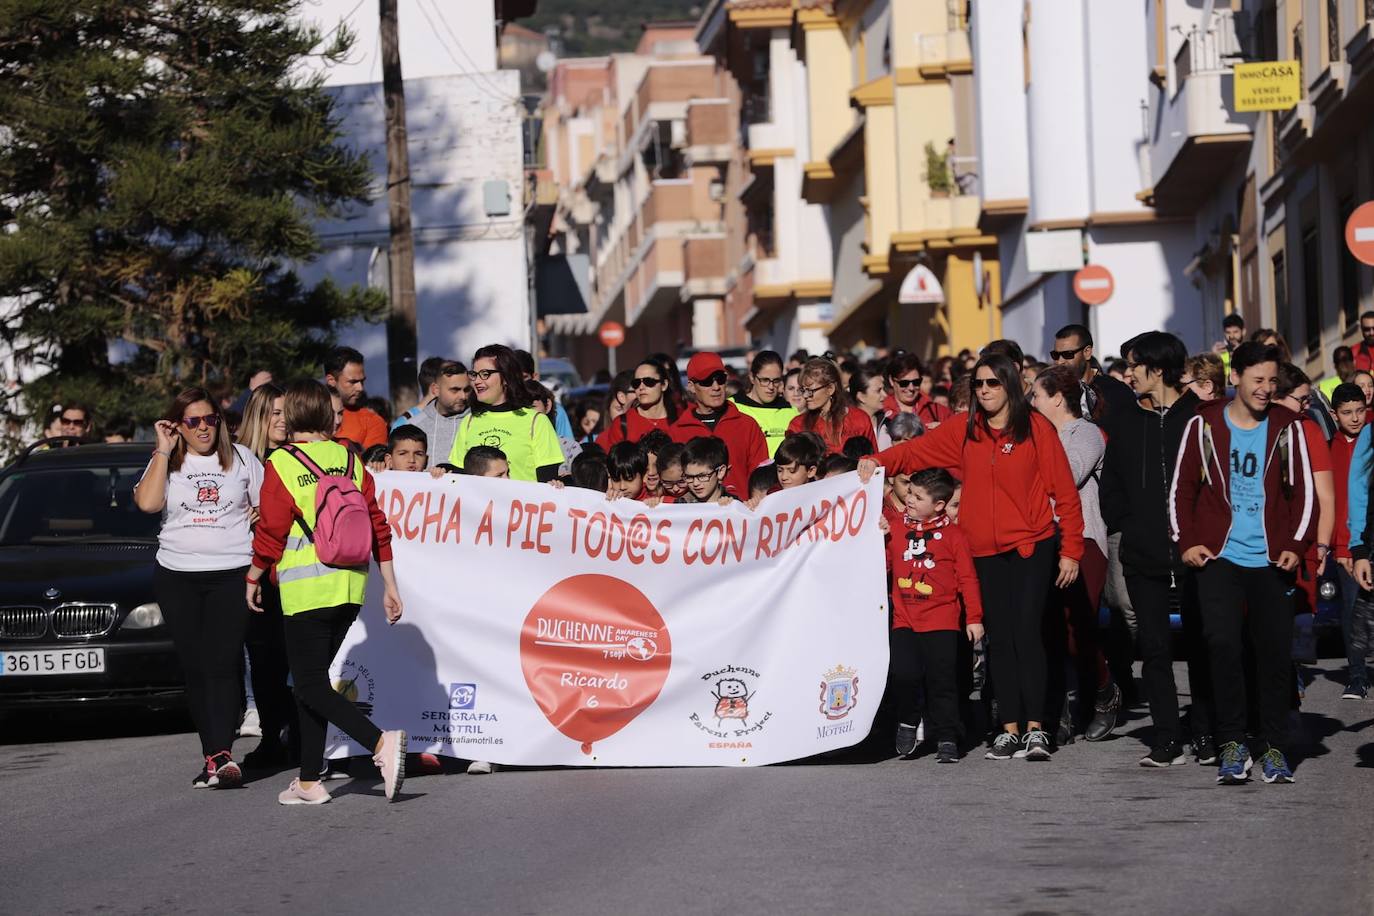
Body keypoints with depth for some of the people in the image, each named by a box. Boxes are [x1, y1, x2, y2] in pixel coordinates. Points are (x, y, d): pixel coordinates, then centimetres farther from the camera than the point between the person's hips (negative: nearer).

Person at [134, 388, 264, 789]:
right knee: (195, 667, 3)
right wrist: (164, 452, -9)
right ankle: (216, 755, 9)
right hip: (177, 575, 2)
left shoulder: (240, 458, 9)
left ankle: (221, 753, -23)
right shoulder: (167, 462, 8)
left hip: (232, 572, -2)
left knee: (221, 663, -14)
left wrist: (252, 520, -1)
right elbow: (147, 502, -11)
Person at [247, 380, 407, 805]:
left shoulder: (281, 465, -8)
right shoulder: (349, 460, 7)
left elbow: (270, 533, -7)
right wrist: (389, 586, 12)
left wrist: (253, 579, 8)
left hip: (306, 590, -6)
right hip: (350, 585, 6)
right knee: (312, 679, 16)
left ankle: (381, 742, -24)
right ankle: (310, 780, 14)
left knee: (310, 686, -3)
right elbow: (377, 526, 7)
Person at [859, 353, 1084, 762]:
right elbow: (919, 450, 0)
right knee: (1000, 639, 5)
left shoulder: (1036, 427, -3)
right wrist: (878, 462, -20)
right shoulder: (965, 432, 8)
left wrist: (1070, 550, -4)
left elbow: (1063, 489, -2)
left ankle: (1035, 729, -8)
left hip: (1032, 546, -4)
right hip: (987, 551, 4)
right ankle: (1010, 731, 8)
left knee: (1026, 633, -11)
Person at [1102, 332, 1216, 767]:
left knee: (1199, 644, 3)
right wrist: (1128, 526, 4)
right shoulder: (1128, 425, 12)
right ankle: (1167, 739, 6)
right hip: (1144, 555, 4)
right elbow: (1111, 488, 18)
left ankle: (1205, 736, 10)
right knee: (1155, 647, 2)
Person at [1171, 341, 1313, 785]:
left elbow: (1303, 491, 7)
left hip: (1272, 562, 1)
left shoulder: (1286, 427, 5)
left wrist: (1296, 545, -5)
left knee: (1276, 652, -1)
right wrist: (1187, 540, -4)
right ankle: (1232, 744, -7)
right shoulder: (1206, 424, 3)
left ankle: (1273, 747, 11)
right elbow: (1182, 487, 7)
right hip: (1219, 558, -1)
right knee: (1223, 644, -16)